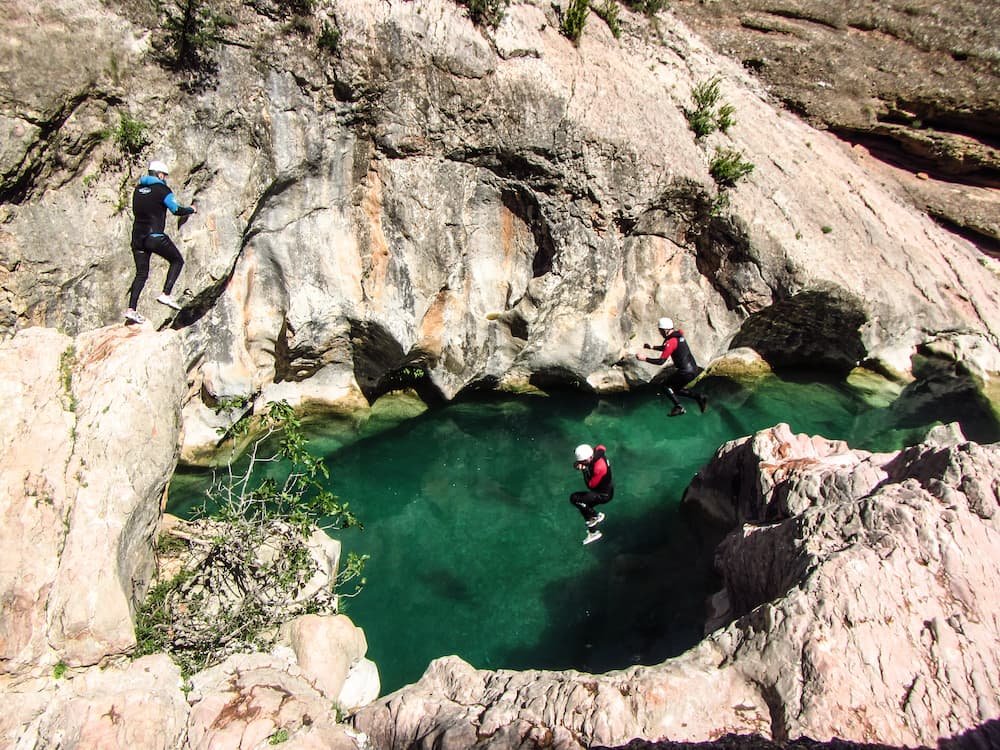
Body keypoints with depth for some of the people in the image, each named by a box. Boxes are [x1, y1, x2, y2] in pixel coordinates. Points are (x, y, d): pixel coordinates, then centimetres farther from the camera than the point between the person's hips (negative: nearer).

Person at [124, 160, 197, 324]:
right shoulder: (162, 189, -5)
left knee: (141, 274, 12)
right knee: (177, 261, 13)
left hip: (137, 237, 7)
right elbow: (177, 210, -7)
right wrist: (191, 209, 11)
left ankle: (131, 309, 5)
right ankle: (166, 294, -2)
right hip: (155, 236, -7)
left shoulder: (138, 189, 14)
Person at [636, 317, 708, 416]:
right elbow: (666, 348, 26)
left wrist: (645, 358, -16)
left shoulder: (671, 342, -19)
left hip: (685, 371, -9)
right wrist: (652, 347, 21)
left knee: (667, 385, 6)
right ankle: (700, 397, 11)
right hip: (693, 368, 9)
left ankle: (679, 407, -2)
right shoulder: (678, 334, 9)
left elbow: (661, 361, -21)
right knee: (677, 389, 21)